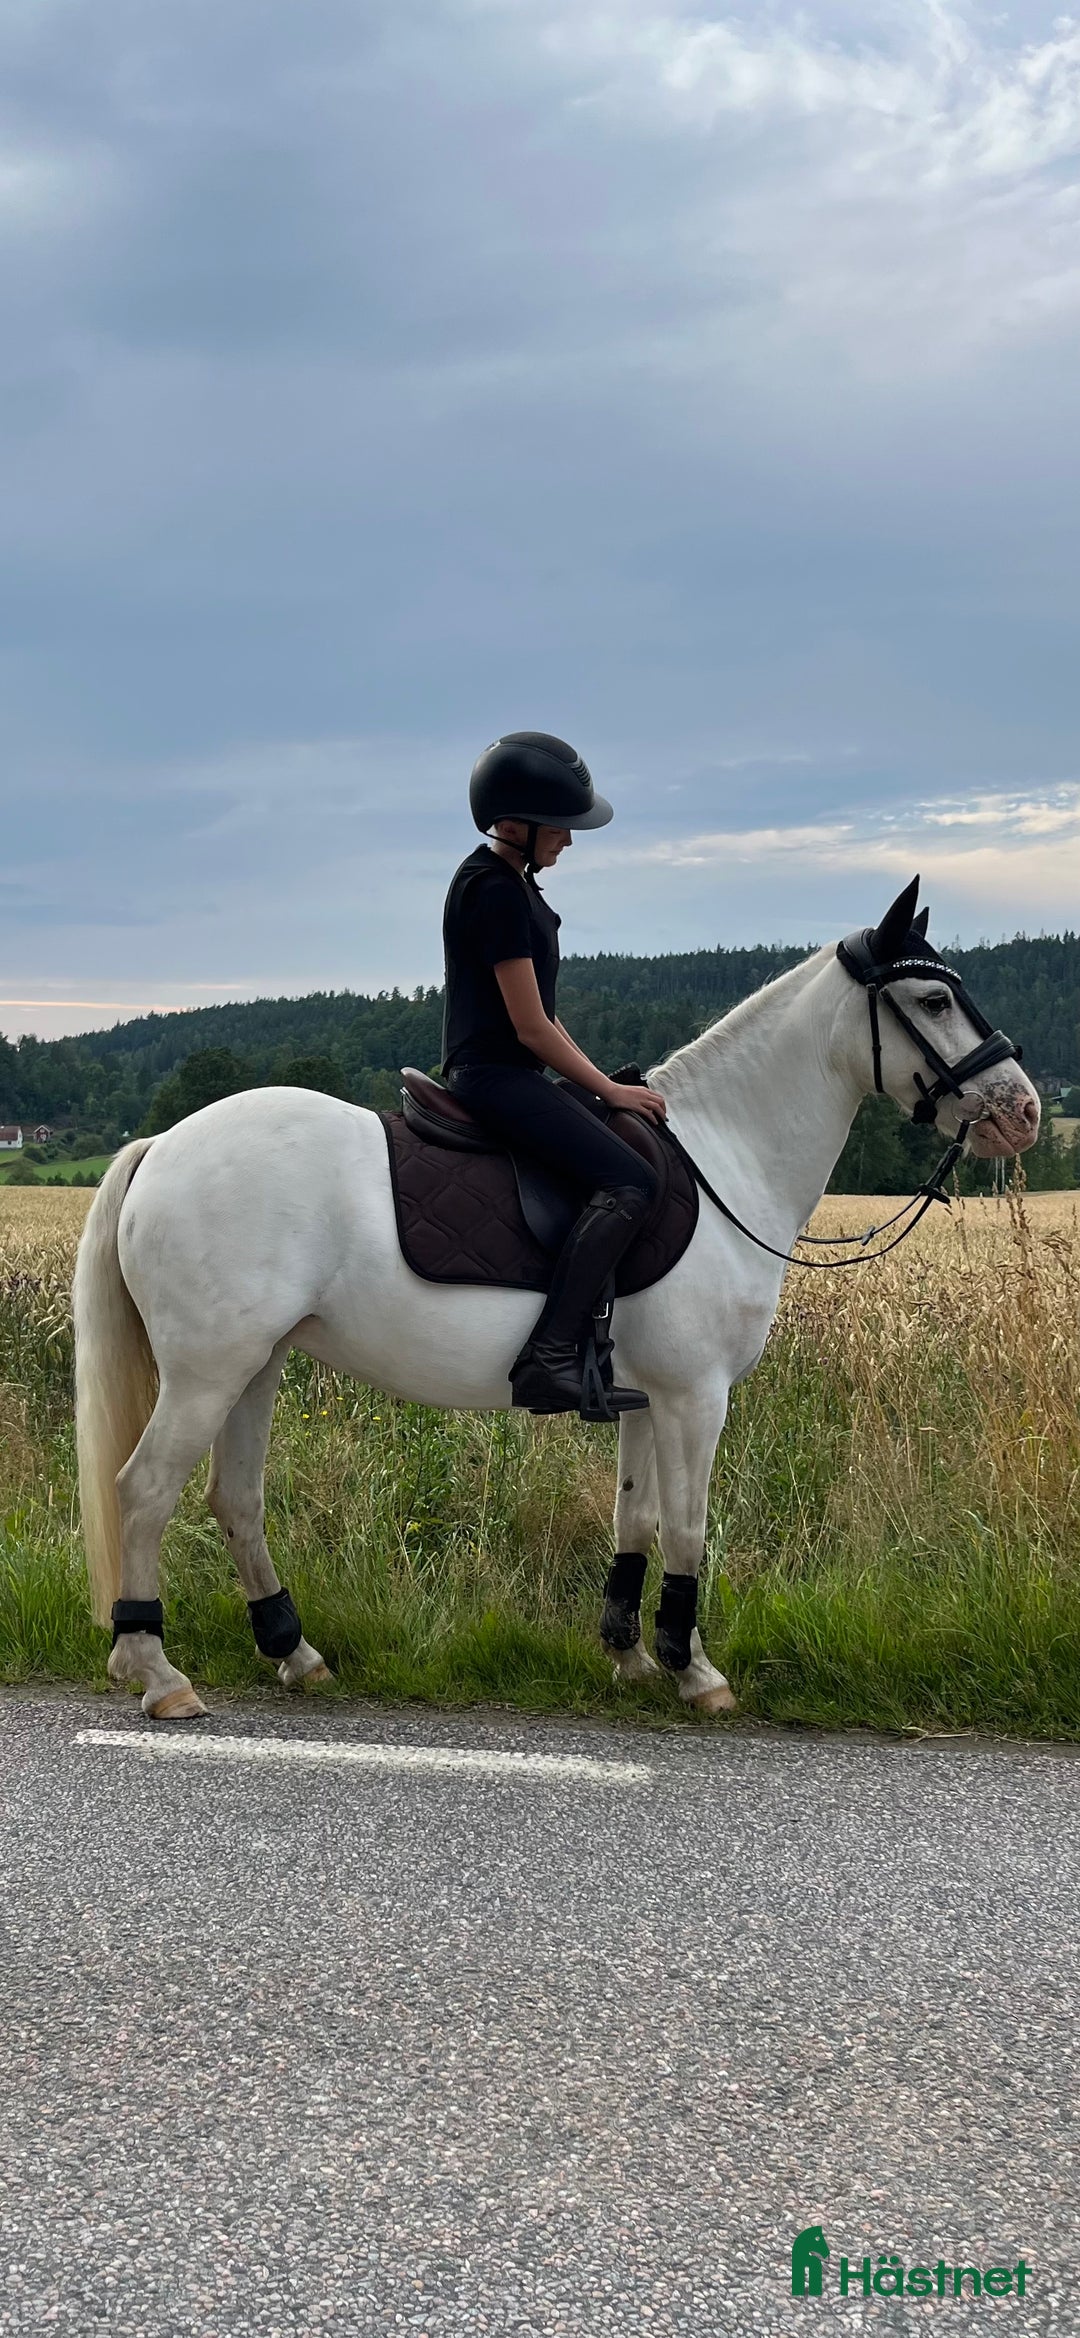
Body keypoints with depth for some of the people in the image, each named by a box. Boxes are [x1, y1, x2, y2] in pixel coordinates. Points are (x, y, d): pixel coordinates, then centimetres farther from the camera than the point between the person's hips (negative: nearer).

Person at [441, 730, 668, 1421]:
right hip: (496, 1074, -11)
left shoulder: (511, 881, 17)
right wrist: (608, 1090, -8)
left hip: (509, 1073, 11)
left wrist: (598, 1084, 15)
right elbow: (531, 1027, -16)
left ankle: (581, 1346, 9)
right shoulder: (495, 892, -16)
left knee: (634, 1164, 16)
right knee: (630, 1182, -24)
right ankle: (551, 1357, -28)